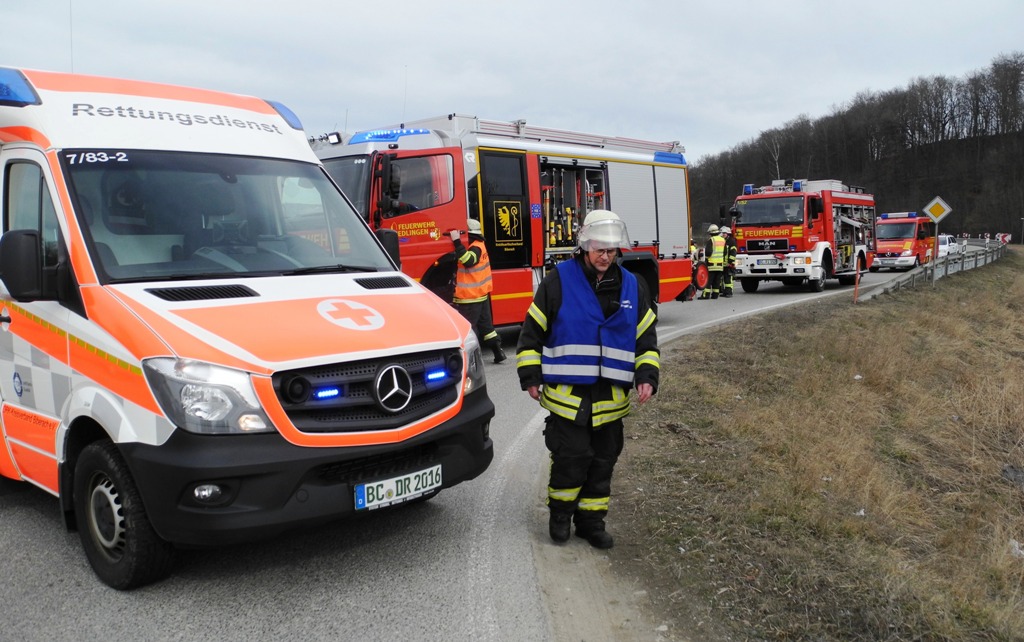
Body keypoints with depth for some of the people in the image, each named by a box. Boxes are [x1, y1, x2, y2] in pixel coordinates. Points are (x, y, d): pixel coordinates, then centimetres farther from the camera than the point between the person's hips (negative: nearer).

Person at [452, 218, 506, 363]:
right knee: (485, 324, 15)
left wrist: (457, 242, -34)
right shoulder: (479, 245, 14)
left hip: (470, 297, -10)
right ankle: (498, 351, 18)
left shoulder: (475, 247, -17)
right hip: (482, 294, 10)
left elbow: (468, 260, -35)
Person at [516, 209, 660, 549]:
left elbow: (647, 338, 14)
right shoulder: (558, 281, -3)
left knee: (602, 463, 10)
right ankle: (560, 512, 21)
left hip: (611, 398, 4)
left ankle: (591, 520, 26)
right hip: (566, 394, -4)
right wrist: (530, 377, -2)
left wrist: (647, 376, 0)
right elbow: (532, 332, 2)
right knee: (571, 458, -4)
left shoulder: (633, 287, 8)